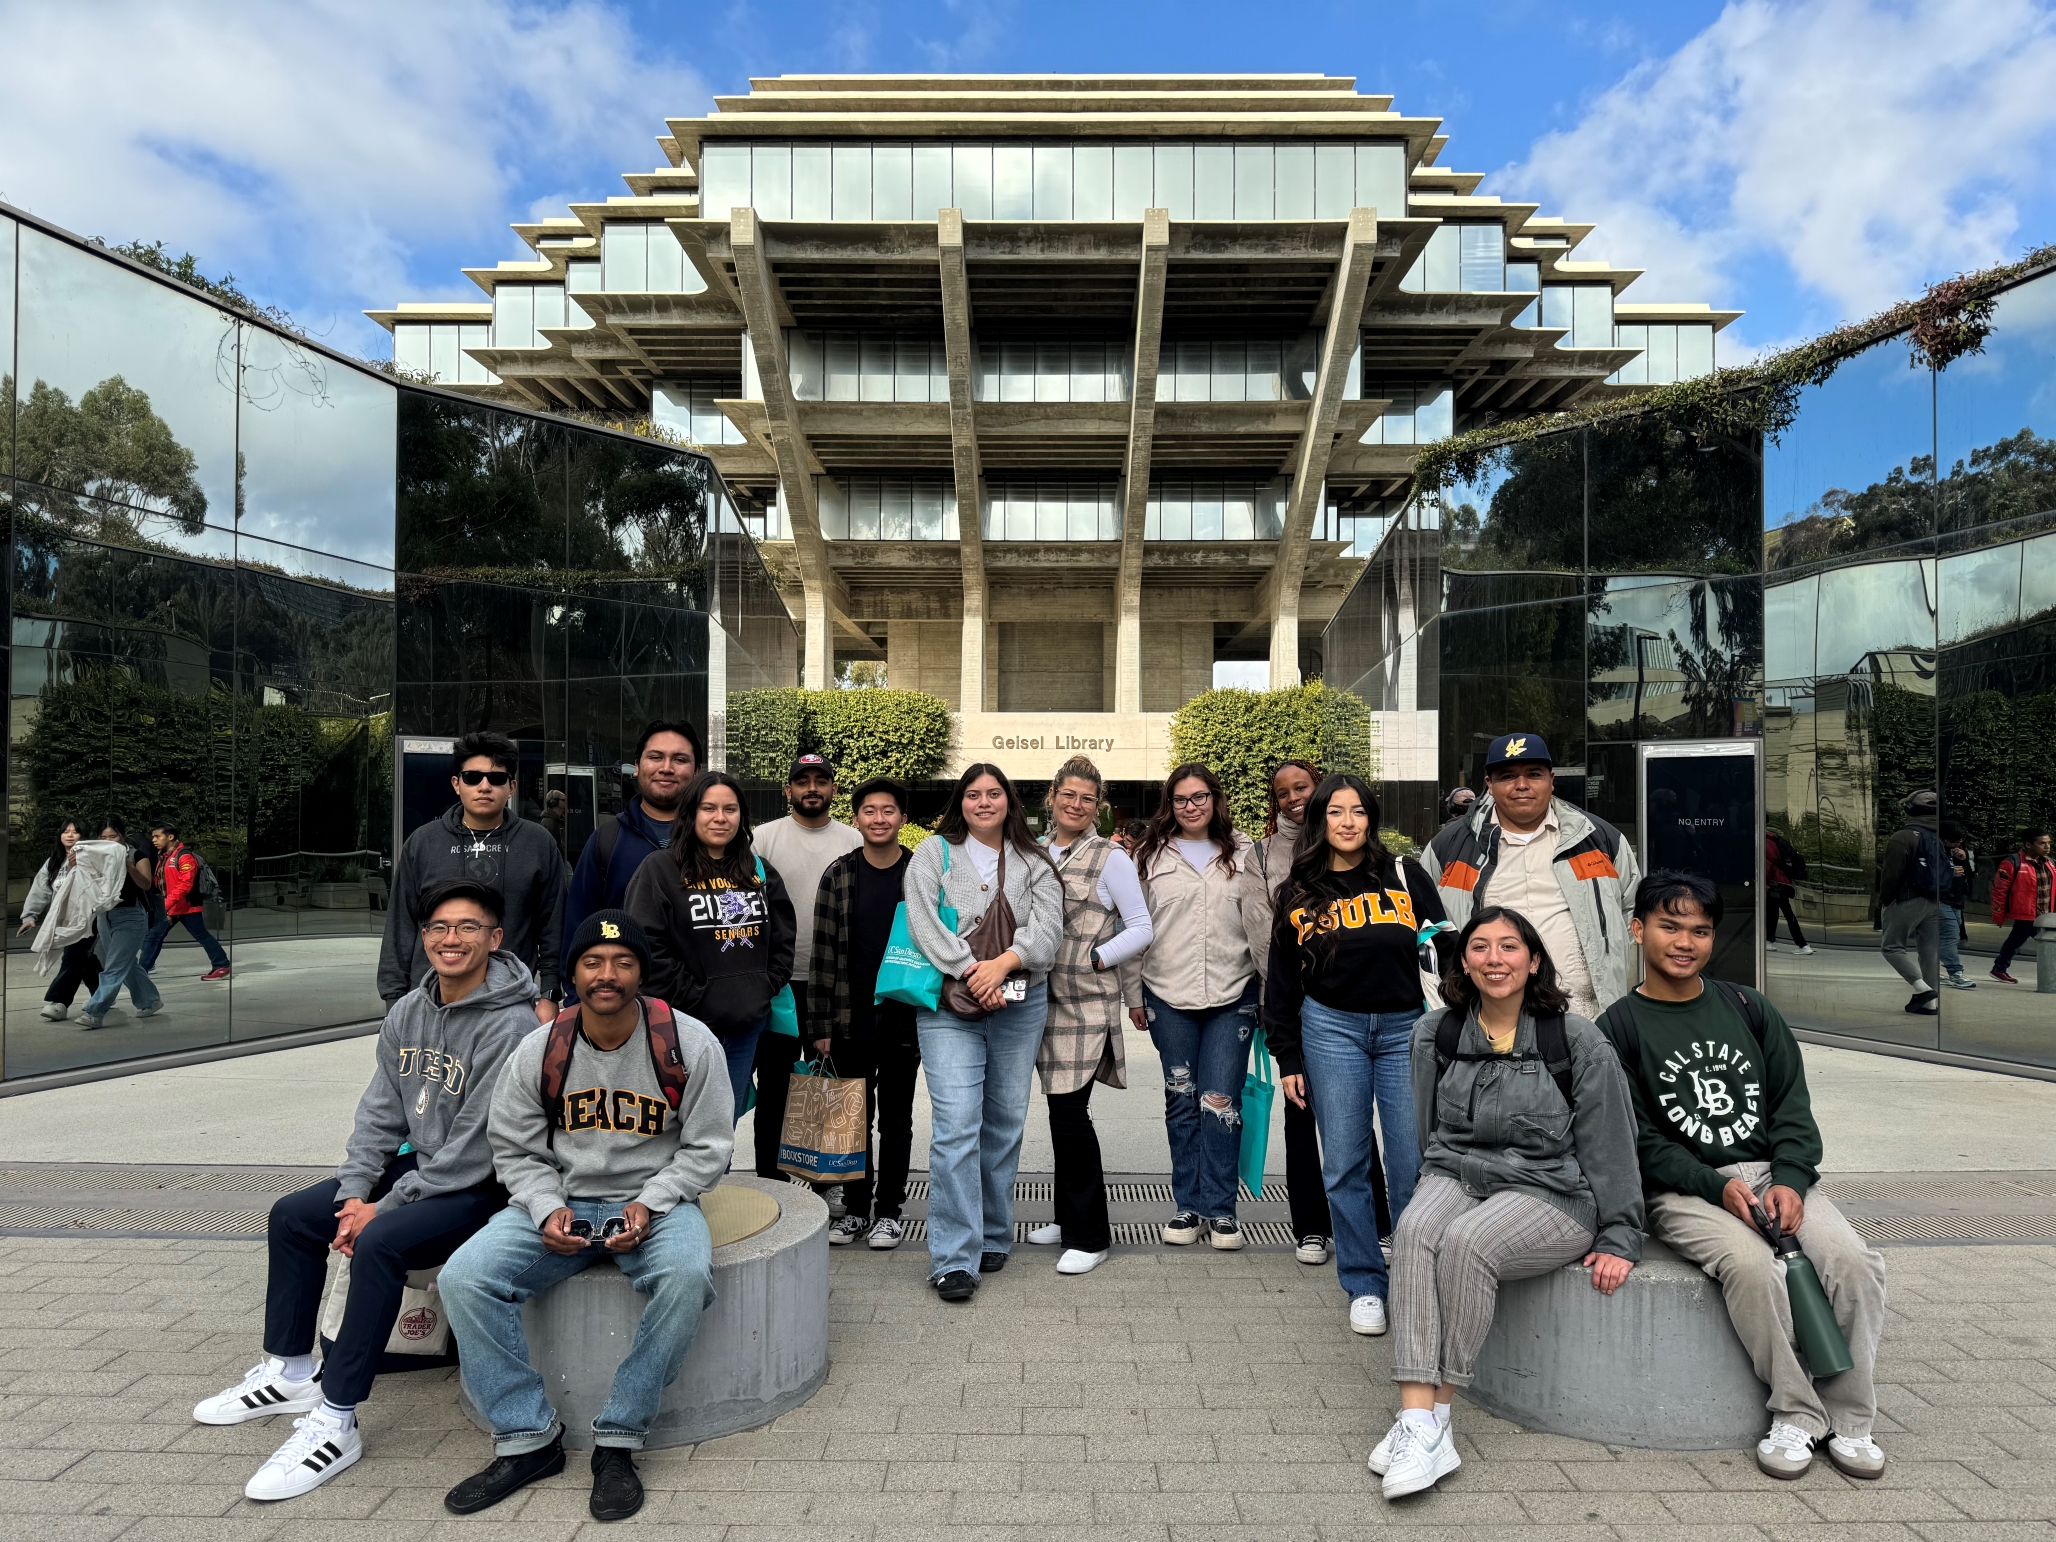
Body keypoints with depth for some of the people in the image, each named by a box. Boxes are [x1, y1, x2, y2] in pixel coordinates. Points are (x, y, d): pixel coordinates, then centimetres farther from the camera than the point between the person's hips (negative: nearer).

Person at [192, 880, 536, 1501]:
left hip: (483, 1186, -9)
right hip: (418, 1166, 9)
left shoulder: (509, 1025, -23)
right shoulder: (408, 1012, 4)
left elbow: (475, 1147, -22)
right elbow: (380, 1112, 7)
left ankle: (336, 1423, -16)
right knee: (292, 1216, 8)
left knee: (379, 1242, -29)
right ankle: (290, 1373, 24)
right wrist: (354, 1195, -6)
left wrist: (384, 1208, -16)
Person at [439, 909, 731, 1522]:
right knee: (463, 1278, -19)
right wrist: (547, 1210, -12)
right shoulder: (538, 1051, -2)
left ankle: (617, 1441, -16)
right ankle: (527, 1439, -5)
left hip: (656, 1200, -3)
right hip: (561, 1200, 3)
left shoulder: (689, 1043, -9)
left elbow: (707, 1146, -3)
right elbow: (514, 1149, 6)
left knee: (687, 1276, -34)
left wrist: (650, 1204, -16)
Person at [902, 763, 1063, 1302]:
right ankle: (954, 1258, -5)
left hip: (1021, 1005, 3)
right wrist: (969, 973, -16)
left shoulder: (1035, 864, 11)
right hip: (949, 1005, -3)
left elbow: (1047, 927, -2)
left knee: (1005, 1124, 10)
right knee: (956, 1126, -10)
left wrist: (1003, 964, -18)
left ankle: (993, 1237, 25)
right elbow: (923, 921, -6)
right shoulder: (934, 854, 5)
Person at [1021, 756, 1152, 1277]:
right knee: (1060, 1108, 12)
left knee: (1070, 1110, -8)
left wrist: (1095, 959, -11)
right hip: (1044, 996, 6)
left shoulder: (1110, 858, -4)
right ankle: (1069, 1217, 27)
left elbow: (1142, 929, -3)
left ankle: (1090, 1235, 4)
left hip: (1088, 1001, -5)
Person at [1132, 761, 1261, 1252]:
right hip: (1168, 995, 1)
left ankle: (1220, 1210, 10)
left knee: (1221, 1102, -3)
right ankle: (1187, 1206, 20)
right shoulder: (1151, 855, 6)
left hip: (1232, 994, -1)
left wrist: (1270, 987, 6)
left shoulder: (1242, 851, 7)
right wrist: (1134, 995, 6)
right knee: (1181, 1102, 8)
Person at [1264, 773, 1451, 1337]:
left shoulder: (1405, 875, 4)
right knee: (1345, 1164, 4)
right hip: (1332, 1029, 1)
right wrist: (1287, 1059, 7)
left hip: (1407, 1027, -1)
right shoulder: (1298, 892, 7)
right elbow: (1281, 983, 10)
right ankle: (1364, 1284, 19)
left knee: (1414, 1162, 1)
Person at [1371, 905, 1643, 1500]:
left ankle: (1436, 1415, -22)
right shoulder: (1436, 1034, 8)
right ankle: (1418, 1420, -35)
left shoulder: (1577, 1040, -3)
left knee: (1465, 1242, -33)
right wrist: (1433, 1195, 7)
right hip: (1457, 1175, 3)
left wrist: (1618, 1237, -1)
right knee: (1414, 1231, -31)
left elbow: (1609, 1144, 0)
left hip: (1549, 1190, -3)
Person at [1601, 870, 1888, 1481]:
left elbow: (1792, 1104, 9)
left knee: (1853, 1260, -21)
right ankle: (1796, 1414, -13)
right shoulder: (1619, 1028, 1)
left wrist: (1790, 1180, -8)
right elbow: (1640, 1140, -4)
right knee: (1750, 1262, -31)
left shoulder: (1748, 1008, 14)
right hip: (1683, 1191, -4)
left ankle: (1849, 1419, -6)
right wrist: (1719, 1187, -17)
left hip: (1772, 1174, 4)